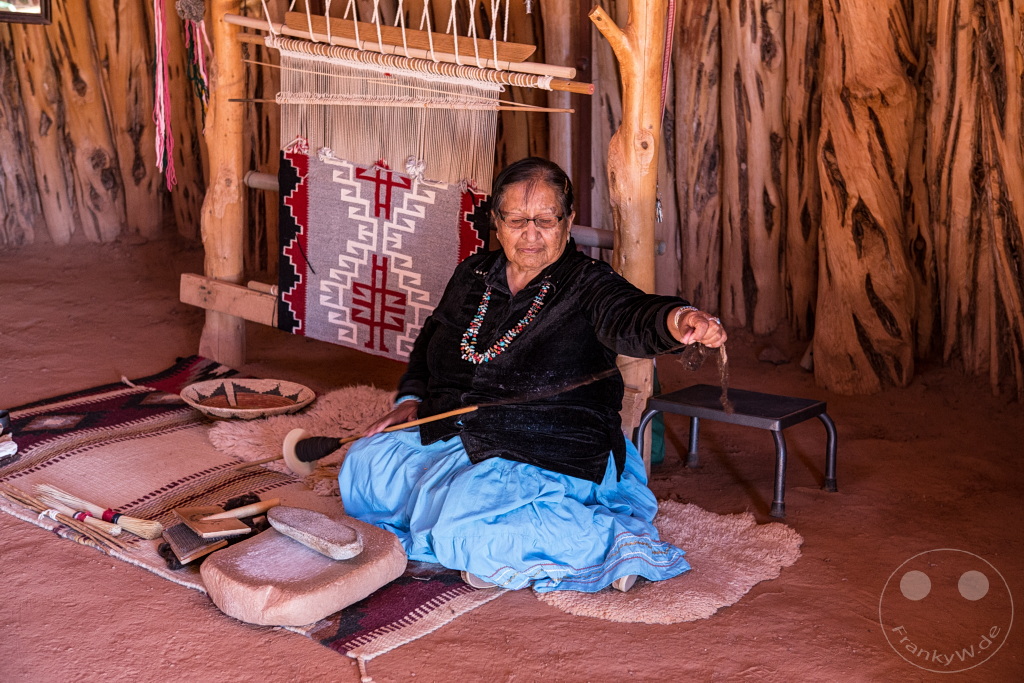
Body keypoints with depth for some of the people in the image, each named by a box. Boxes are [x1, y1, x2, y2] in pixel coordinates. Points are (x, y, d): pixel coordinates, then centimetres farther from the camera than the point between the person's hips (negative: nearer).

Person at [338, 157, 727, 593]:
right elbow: (431, 338, 25)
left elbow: (629, 317, -34)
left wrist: (679, 319, -58)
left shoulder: (587, 284, -12)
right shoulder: (472, 275, 7)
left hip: (548, 457, -7)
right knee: (364, 467, 0)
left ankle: (608, 539, -14)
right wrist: (411, 399, 10)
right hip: (453, 437, 7)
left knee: (467, 522, -29)